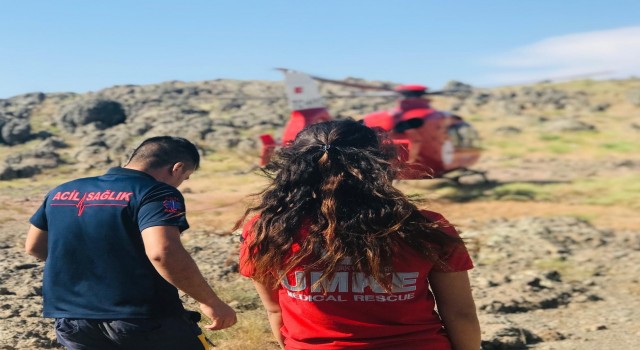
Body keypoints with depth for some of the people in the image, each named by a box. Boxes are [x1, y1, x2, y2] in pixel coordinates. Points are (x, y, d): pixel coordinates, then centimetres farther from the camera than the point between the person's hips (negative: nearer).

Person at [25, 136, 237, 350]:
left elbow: (34, 246, 22)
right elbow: (163, 252, -27)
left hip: (71, 322, 7)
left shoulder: (62, 192, 12)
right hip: (143, 321, -6)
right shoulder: (155, 192, -11)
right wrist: (211, 302, -18)